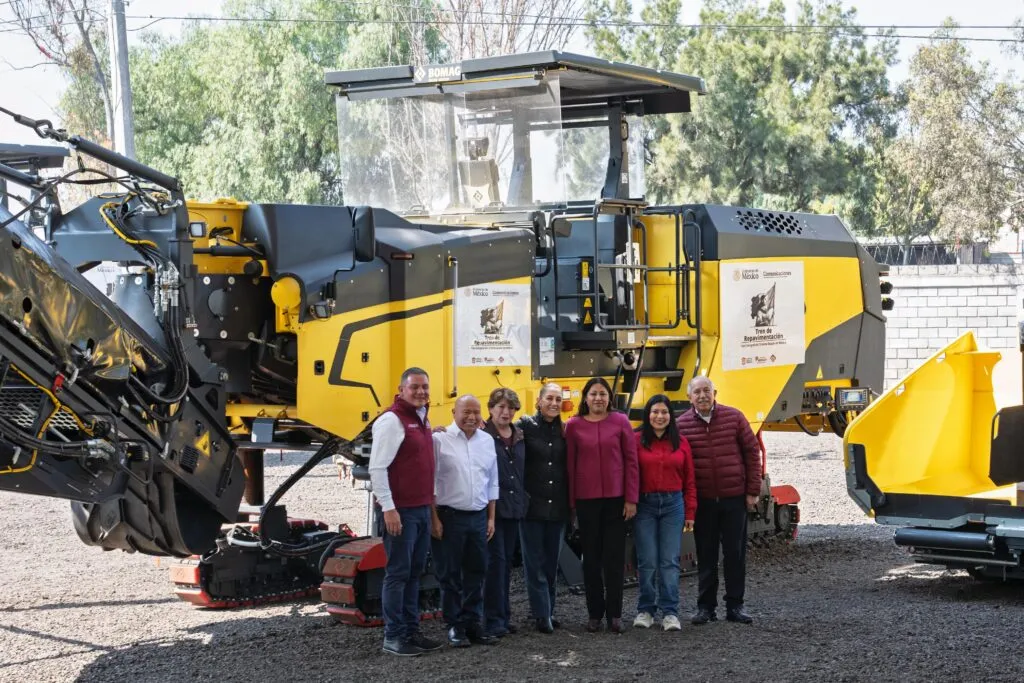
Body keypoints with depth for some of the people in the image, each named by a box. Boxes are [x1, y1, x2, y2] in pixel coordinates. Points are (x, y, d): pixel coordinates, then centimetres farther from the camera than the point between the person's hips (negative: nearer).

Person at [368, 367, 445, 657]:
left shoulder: (422, 419, 14)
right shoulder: (391, 420, -14)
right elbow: (377, 468, -18)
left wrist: (430, 503, 16)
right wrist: (388, 508, -21)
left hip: (422, 509, 9)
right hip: (401, 511, -9)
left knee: (415, 572, 12)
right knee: (398, 573, -4)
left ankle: (411, 631, 19)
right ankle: (393, 636, 2)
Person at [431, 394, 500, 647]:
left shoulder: (487, 441, 10)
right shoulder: (440, 439, -6)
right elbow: (431, 482, -7)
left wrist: (491, 517, 12)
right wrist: (434, 519, -10)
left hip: (478, 517, 5)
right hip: (449, 517, -5)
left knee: (477, 573, 8)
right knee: (450, 574, 2)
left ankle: (474, 624, 16)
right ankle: (455, 627, 9)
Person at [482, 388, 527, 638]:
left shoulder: (519, 437, 12)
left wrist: (522, 500, 13)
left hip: (514, 508, 6)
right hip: (491, 506, -6)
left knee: (506, 562, 10)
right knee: (496, 560, -7)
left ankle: (504, 615, 17)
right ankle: (494, 618, -4)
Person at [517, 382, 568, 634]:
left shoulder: (564, 431, 8)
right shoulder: (526, 425, -4)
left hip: (557, 508, 4)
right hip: (533, 505, -4)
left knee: (552, 562, 11)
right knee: (535, 563, -1)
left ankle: (548, 610, 20)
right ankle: (542, 614, 1)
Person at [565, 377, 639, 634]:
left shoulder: (620, 422, 1)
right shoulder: (574, 425, 2)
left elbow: (631, 461, 0)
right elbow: (570, 465, 3)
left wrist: (631, 499, -4)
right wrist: (571, 502, 0)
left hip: (616, 499, -1)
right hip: (586, 500, 1)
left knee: (615, 557, 3)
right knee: (591, 557, 7)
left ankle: (615, 614, 11)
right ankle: (595, 613, 16)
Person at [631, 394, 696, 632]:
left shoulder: (681, 443, 8)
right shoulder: (637, 441, -1)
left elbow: (689, 480, 9)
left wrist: (690, 513, 6)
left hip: (673, 505, 2)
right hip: (645, 505, -2)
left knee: (670, 561, 1)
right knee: (647, 561, 1)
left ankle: (670, 612, 5)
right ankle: (645, 610, 12)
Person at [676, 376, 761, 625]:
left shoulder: (734, 417, -2)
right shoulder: (681, 424, -2)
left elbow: (752, 453, 1)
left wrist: (753, 491, -2)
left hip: (734, 498, 0)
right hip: (702, 501, 0)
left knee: (735, 554, 5)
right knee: (705, 556, 7)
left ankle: (734, 606, 15)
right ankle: (705, 607, 16)